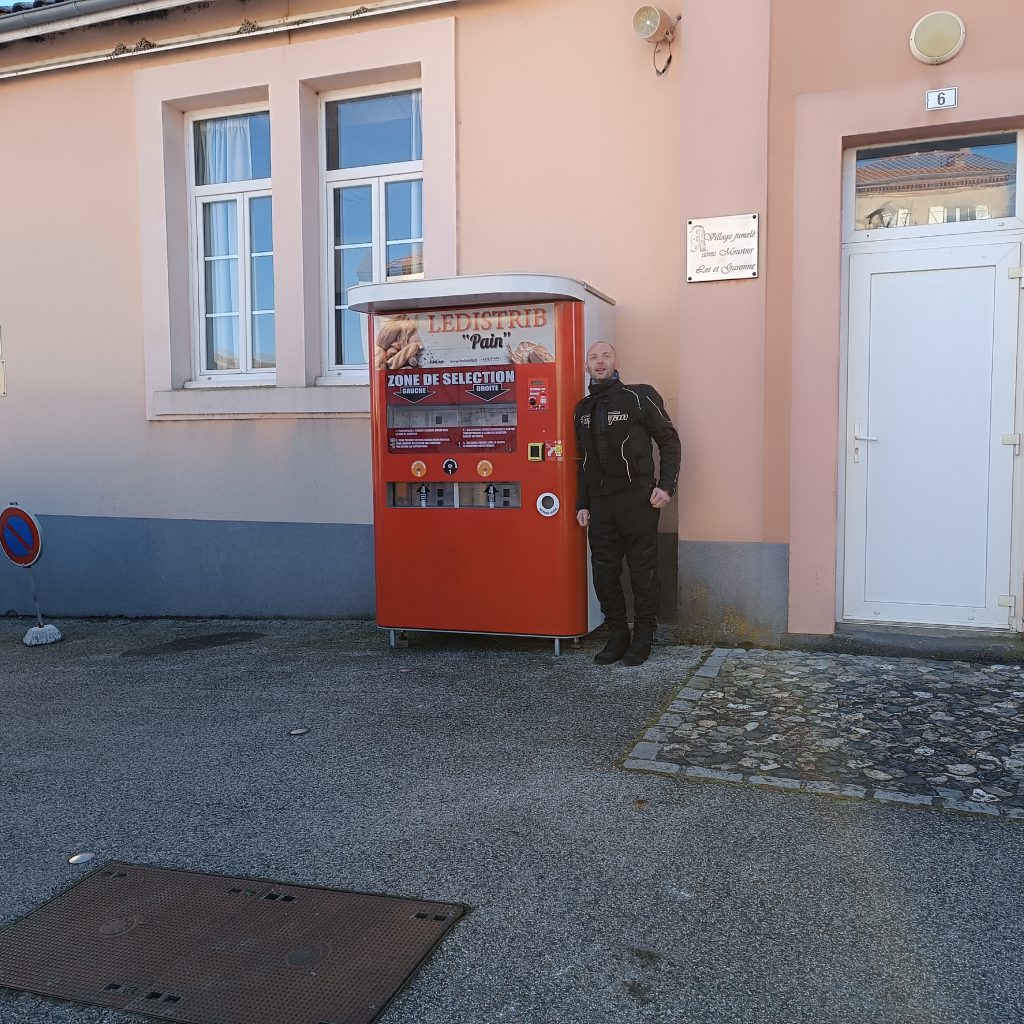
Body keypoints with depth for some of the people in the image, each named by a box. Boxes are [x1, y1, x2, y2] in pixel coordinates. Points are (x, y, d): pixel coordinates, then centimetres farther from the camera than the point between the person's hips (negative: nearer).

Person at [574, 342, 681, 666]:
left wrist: (666, 486, -10)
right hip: (599, 502, 5)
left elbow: (669, 441, -1)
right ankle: (617, 635, 20)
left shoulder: (640, 397, -3)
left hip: (637, 499, -5)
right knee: (604, 573, 7)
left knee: (643, 571, 2)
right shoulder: (583, 409, 14)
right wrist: (582, 504, 14)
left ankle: (643, 638, 15)